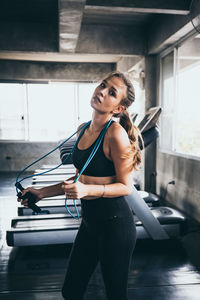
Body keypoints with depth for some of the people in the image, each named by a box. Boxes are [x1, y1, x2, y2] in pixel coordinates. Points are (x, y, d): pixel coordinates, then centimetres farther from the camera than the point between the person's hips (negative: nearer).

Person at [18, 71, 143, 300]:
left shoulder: (115, 132, -19)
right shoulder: (84, 129, 4)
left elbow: (125, 186, -15)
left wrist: (88, 190, -29)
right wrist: (42, 193, 10)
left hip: (115, 223, -7)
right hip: (90, 221, 8)